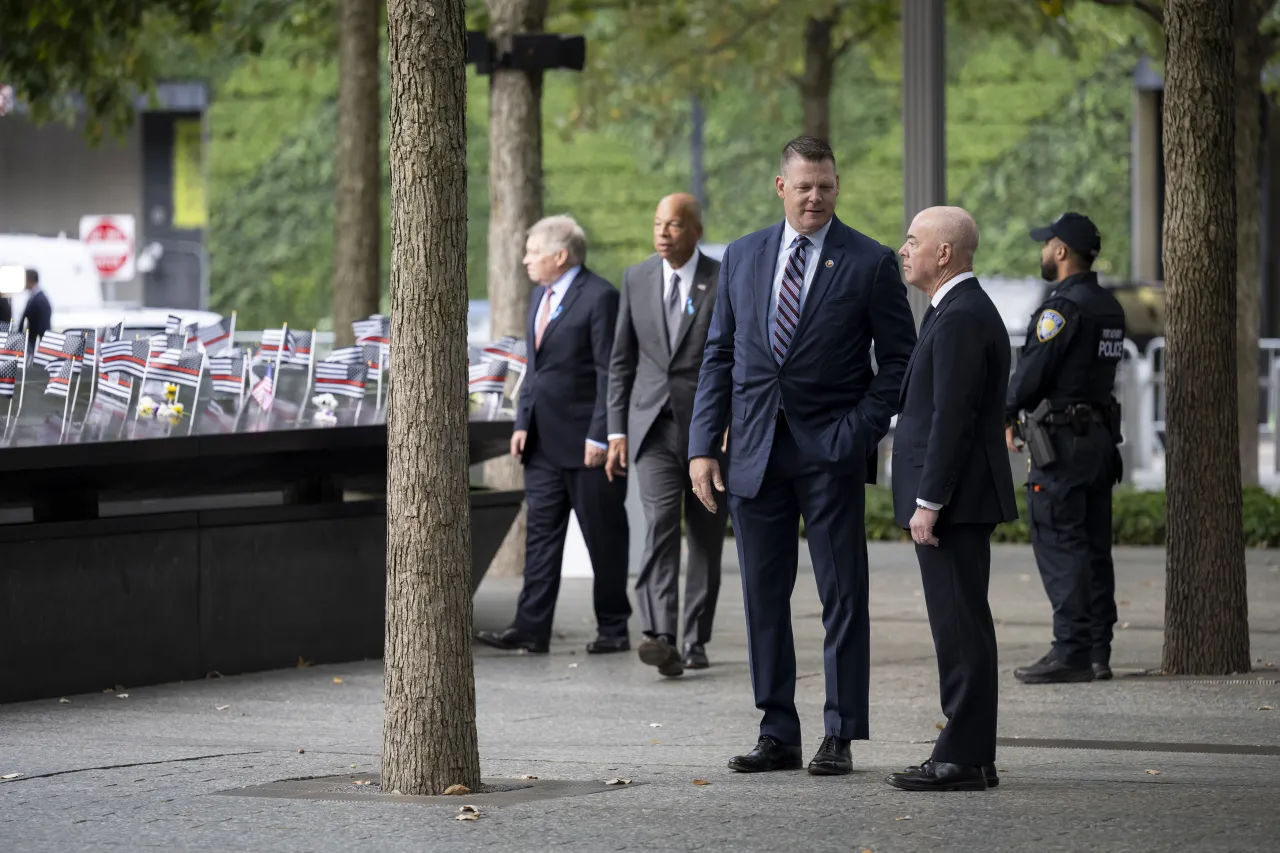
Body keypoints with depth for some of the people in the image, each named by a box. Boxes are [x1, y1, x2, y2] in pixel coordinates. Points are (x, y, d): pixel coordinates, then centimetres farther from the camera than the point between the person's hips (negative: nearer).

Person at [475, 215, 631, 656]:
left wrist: (600, 436, -19)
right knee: (541, 532, 5)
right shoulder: (540, 296, 15)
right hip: (544, 440, 8)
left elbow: (609, 371, -15)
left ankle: (613, 629, 10)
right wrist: (522, 423, 11)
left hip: (585, 441, -8)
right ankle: (531, 627, 4)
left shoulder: (599, 297, -12)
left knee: (604, 537, 2)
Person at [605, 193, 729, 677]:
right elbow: (622, 360, 11)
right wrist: (616, 431, 6)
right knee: (660, 525, -16)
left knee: (706, 538, 5)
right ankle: (662, 638, -27)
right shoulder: (636, 280, 7)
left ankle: (696, 640, 18)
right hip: (655, 427, 1)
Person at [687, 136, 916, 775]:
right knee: (763, 598, 7)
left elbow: (899, 361, 0)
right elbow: (719, 356, 11)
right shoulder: (742, 257, 10)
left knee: (842, 597, 0)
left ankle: (840, 737, 5)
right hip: (756, 452, 4)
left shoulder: (870, 264, -2)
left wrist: (859, 432, -12)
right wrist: (703, 446, 4)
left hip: (830, 454, -4)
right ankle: (778, 734, 14)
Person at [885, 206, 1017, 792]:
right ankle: (968, 753, 15)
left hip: (954, 502, -11)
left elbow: (953, 418, -21)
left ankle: (965, 759, -7)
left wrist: (928, 501, -20)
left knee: (961, 626, -8)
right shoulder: (961, 311, 18)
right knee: (962, 627, 11)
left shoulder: (960, 319, -16)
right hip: (958, 501, 11)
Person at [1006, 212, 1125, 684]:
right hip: (1101, 433, 9)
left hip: (1063, 438, -9)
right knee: (1094, 547, 10)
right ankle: (1098, 652, 11)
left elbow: (1032, 371, -15)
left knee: (1060, 547, -8)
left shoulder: (1063, 307, -15)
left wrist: (1007, 415, 2)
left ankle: (1071, 652, -11)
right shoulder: (1109, 308, 14)